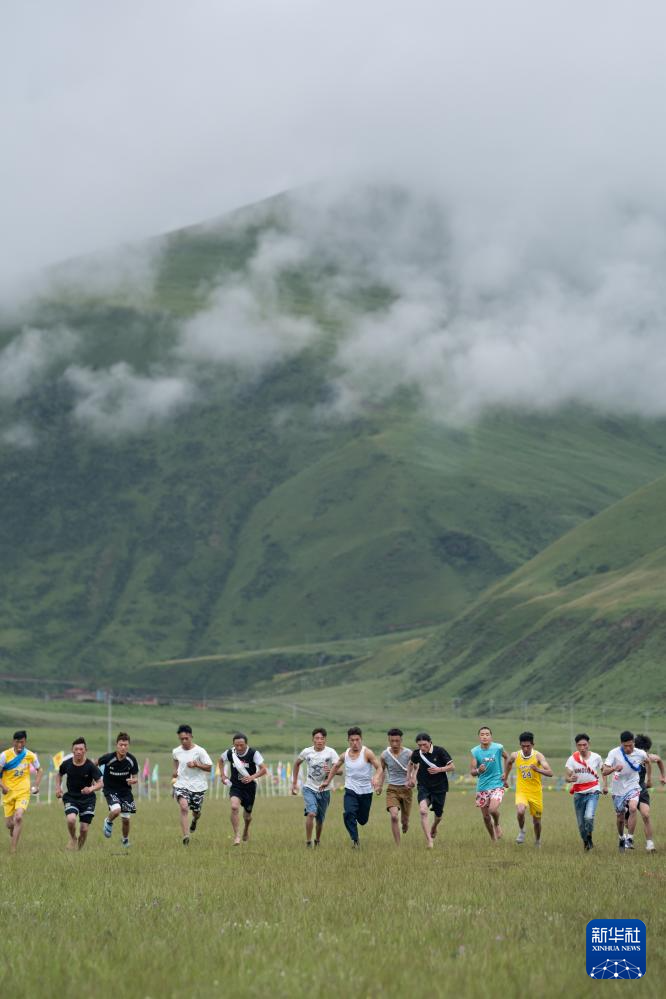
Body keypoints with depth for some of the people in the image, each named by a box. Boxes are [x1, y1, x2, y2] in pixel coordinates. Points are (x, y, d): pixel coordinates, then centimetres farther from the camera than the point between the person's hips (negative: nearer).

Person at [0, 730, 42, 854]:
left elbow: (39, 770, 15)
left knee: (18, 817, -22)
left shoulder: (30, 755, -2)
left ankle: (13, 849, -17)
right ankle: (14, 837, 39)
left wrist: (36, 786, 4)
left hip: (23, 792, -1)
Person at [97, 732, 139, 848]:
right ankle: (108, 822, 7)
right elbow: (96, 763, 1)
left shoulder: (131, 760, -13)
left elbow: (135, 778, -5)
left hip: (125, 790, 3)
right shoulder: (108, 758, -20)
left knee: (126, 819, 5)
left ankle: (125, 839, 35)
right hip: (110, 789, -3)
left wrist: (133, 780, -27)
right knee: (116, 810, -29)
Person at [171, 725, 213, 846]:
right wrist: (175, 772, 11)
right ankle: (186, 836, -29)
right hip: (181, 784, 1)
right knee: (184, 807, -24)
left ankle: (194, 820, 53)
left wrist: (196, 764, -23)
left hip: (197, 786, -1)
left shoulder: (199, 751, -11)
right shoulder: (176, 752, 1)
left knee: (196, 812, 13)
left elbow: (209, 768, -9)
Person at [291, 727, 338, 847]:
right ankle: (308, 842, -13)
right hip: (309, 788, -1)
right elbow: (296, 763, 14)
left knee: (320, 820, 10)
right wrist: (294, 783, 14)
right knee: (311, 813, -23)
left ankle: (317, 841, 35)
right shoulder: (307, 752, -4)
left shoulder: (331, 752, -9)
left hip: (324, 790, 1)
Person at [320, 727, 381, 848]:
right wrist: (327, 781, 22)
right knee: (348, 813, -24)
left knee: (362, 820, 10)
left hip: (366, 791, -2)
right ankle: (355, 840, -17)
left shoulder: (367, 753, -11)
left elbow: (378, 767, -15)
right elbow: (336, 767, 21)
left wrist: (375, 778, -35)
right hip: (351, 790, 2)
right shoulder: (345, 754, 2)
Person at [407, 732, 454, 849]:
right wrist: (409, 777, 16)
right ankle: (429, 840, -25)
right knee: (423, 811, -24)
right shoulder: (416, 753, -5)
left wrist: (440, 769, -24)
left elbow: (452, 767, -9)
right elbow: (411, 763, 19)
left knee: (438, 815, 12)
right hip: (423, 787, 1)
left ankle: (433, 828, 49)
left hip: (440, 787, -1)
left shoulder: (440, 751, -14)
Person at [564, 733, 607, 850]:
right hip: (578, 793, 2)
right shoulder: (572, 759, -4)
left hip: (593, 792, -2)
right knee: (581, 823, 6)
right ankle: (585, 842, 31)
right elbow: (566, 777, -8)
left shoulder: (596, 757, -2)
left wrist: (605, 785, 6)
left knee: (589, 817, -23)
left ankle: (589, 837, 4)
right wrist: (571, 779, -31)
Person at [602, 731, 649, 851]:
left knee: (633, 808, -28)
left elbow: (647, 760, 14)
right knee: (620, 817, 10)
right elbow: (604, 772, -20)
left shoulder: (640, 754, -11)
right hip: (618, 789, 1)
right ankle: (621, 838, 39)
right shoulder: (614, 753, -15)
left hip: (633, 787, -1)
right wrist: (614, 768, -40)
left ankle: (629, 839, -19)